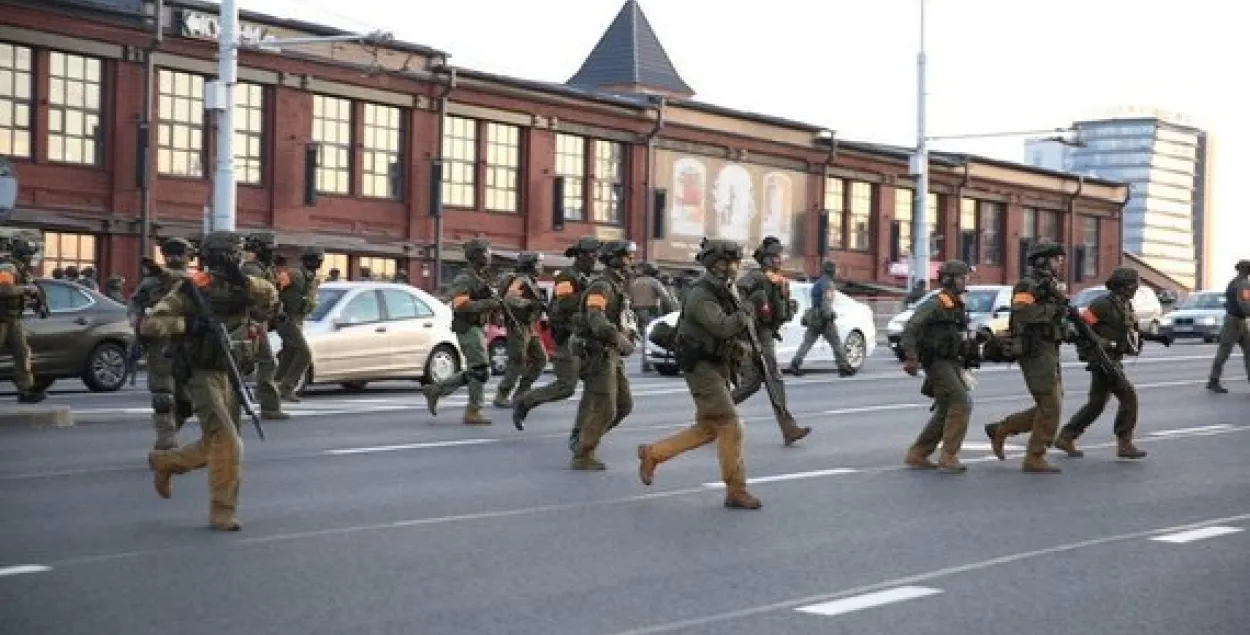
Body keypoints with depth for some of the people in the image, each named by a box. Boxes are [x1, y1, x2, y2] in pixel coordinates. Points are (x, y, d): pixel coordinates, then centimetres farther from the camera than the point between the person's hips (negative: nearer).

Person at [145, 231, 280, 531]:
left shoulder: (243, 287, 9)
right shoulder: (191, 290, -9)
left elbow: (270, 295, -6)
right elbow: (151, 325, -12)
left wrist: (244, 280, -18)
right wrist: (188, 323, -22)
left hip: (233, 376, 7)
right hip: (204, 375, -6)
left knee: (216, 446, 14)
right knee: (228, 444, -16)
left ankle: (164, 461, 38)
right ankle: (222, 512, -6)